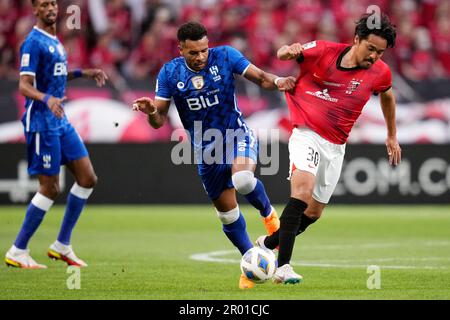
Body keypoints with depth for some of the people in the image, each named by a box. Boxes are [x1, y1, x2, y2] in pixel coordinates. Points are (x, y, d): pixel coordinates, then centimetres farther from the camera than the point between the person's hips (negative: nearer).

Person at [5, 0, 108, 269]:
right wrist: (47, 99, -38)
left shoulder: (54, 40, 14)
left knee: (88, 179, 7)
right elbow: (24, 85, -21)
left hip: (61, 121, 9)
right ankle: (17, 253, 3)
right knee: (50, 189, -7)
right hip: (42, 123, -9)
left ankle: (62, 246, 15)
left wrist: (83, 73, 25)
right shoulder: (33, 42, -14)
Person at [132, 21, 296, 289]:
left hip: (237, 136, -2)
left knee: (243, 180, -34)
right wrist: (150, 111, -30)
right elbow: (160, 120, -6)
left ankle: (268, 213, -2)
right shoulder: (170, 73, -7)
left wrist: (276, 81, -32)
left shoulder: (224, 56, -10)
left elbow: (259, 77, -10)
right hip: (206, 151, 2)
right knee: (228, 215, 7)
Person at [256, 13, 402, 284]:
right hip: (307, 135, -5)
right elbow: (282, 54, 1)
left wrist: (392, 136, 27)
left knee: (313, 213, 10)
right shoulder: (325, 51, -10)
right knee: (303, 190, -28)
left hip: (335, 146, 5)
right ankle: (283, 266, -31)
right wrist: (289, 51, -24)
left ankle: (269, 243, 38)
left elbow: (387, 95, 21)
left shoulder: (380, 72, -2)